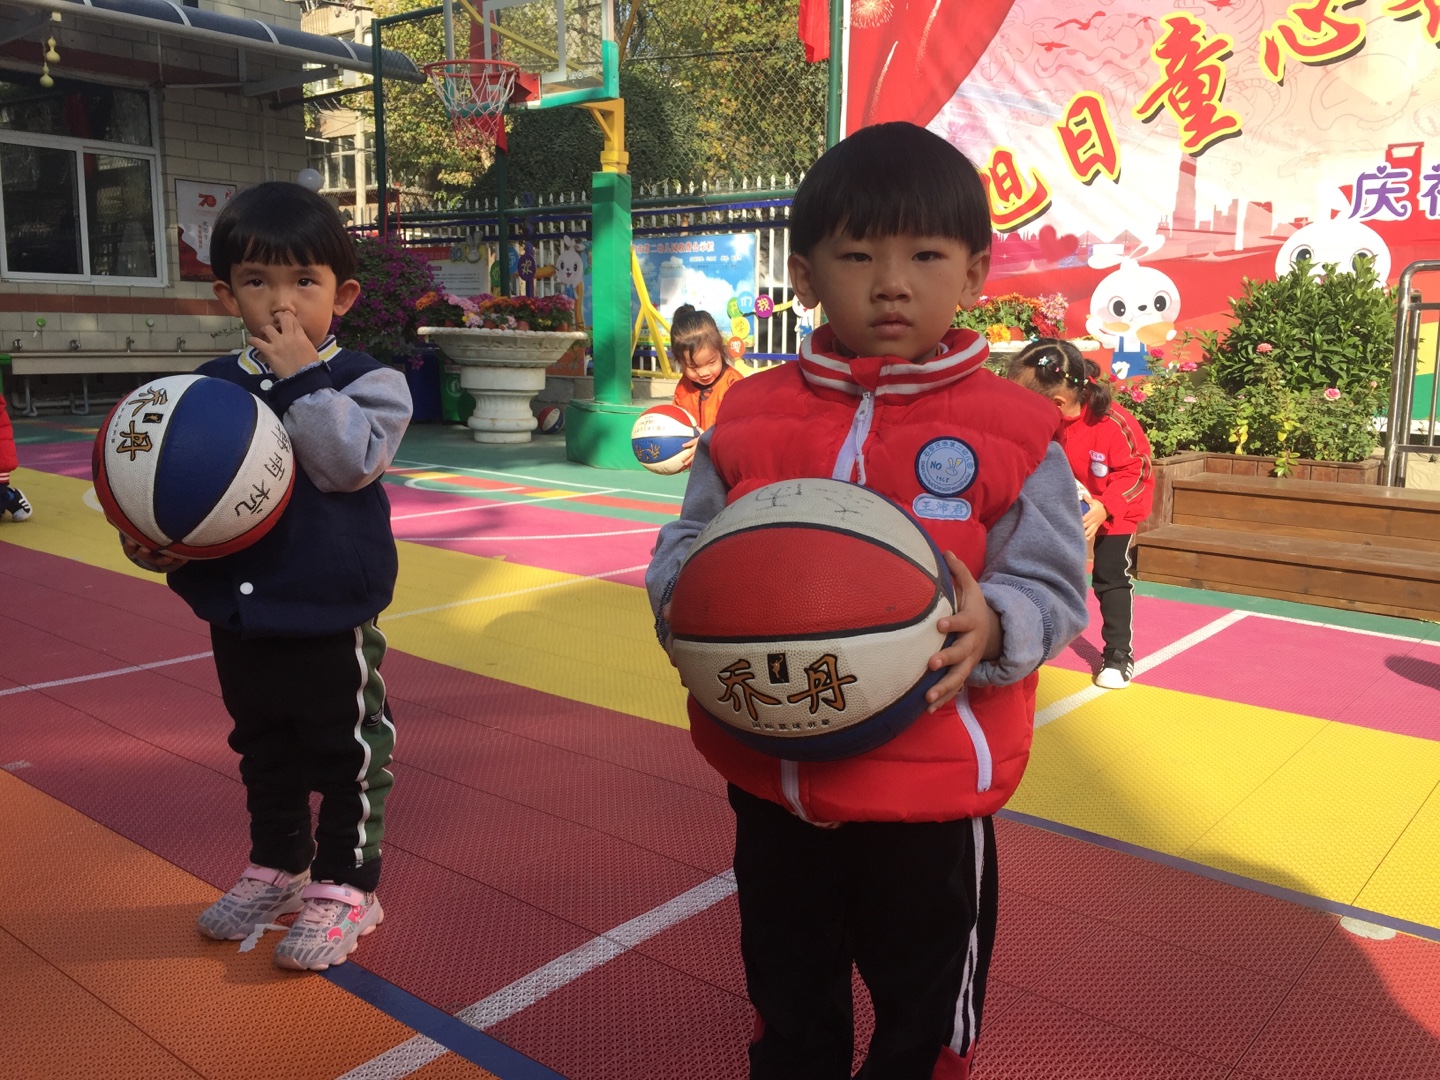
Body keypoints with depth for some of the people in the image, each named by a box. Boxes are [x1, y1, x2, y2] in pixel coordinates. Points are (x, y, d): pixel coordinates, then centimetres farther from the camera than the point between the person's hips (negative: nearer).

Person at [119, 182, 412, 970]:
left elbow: (349, 462, -26)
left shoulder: (366, 380, -9)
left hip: (332, 617, -5)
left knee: (346, 753, 8)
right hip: (238, 616, 6)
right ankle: (276, 868, 40)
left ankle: (345, 886, 24)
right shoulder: (210, 387, 4)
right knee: (262, 751, 21)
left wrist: (301, 379, -24)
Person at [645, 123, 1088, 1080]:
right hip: (771, 783, 3)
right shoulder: (751, 418, -1)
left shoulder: (1014, 431, -9)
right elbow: (683, 548, 3)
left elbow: (1053, 588, -10)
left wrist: (990, 625, -31)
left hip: (932, 796, -2)